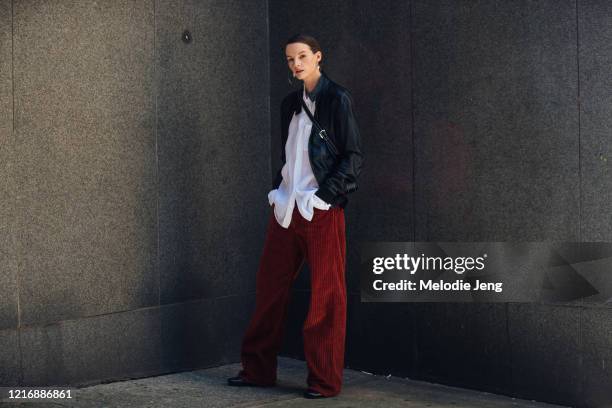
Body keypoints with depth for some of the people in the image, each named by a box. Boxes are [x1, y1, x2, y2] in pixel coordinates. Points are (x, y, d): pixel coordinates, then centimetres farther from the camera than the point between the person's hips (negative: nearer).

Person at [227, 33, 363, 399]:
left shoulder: (337, 99, -5)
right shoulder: (291, 103, 15)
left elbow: (354, 156, -9)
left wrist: (322, 198, -14)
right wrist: (277, 191, 10)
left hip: (322, 211, -7)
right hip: (286, 210, 7)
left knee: (326, 296, -1)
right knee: (270, 288, 9)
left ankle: (325, 381, 7)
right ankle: (258, 370, 19)